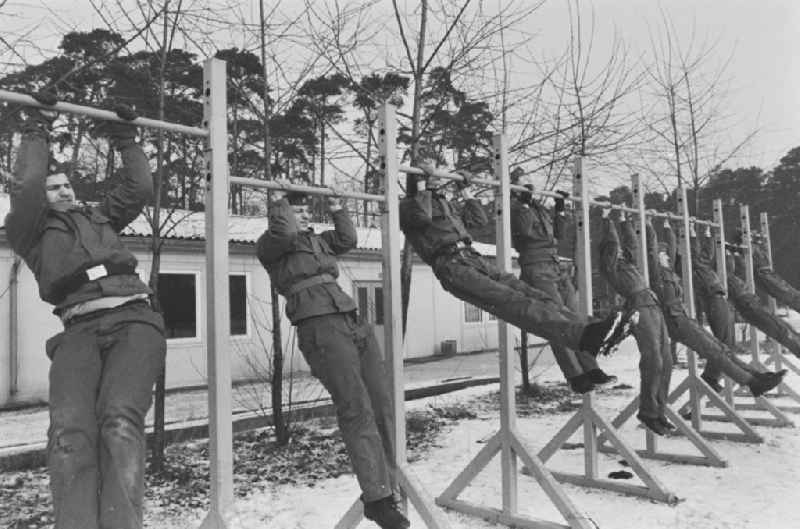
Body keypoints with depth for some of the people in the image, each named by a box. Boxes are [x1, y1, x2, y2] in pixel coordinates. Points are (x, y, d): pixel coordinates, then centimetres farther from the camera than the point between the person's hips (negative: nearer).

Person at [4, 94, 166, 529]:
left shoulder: (99, 218, 35)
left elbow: (139, 188, 31)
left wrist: (125, 138, 38)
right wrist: (37, 130, 18)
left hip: (134, 320, 1)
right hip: (80, 330, -1)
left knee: (119, 421, -26)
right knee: (69, 428, -28)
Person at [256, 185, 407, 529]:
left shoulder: (317, 240, 31)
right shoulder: (270, 245, 8)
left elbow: (348, 239, 27)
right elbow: (284, 231, -11)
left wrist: (336, 209, 29)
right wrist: (279, 202, 4)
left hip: (353, 322, 8)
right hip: (320, 327, -7)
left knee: (381, 405, 1)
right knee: (356, 409, -17)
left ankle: (384, 489, 10)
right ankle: (376, 497, -14)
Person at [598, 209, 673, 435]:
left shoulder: (626, 262, 28)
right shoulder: (609, 265, 6)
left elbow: (633, 243, 38)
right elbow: (611, 241, -2)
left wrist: (623, 221, 42)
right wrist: (606, 219, 6)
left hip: (654, 306, 9)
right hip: (638, 306, -9)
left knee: (666, 361, 4)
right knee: (653, 361, -14)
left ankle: (658, 411, 9)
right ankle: (648, 411, -4)